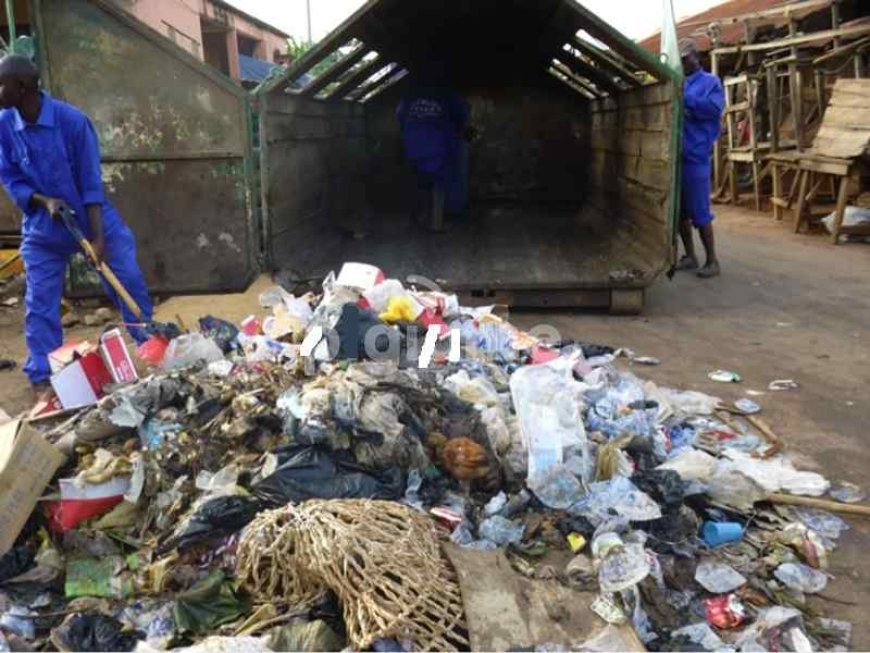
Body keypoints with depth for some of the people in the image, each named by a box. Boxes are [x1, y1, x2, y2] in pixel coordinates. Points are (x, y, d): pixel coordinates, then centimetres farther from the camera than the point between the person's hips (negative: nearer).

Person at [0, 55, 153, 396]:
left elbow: (91, 182, -17)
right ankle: (41, 376, 17)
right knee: (40, 304, 4)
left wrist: (98, 237, -19)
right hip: (42, 228, 3)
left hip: (91, 218, -2)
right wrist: (43, 201, -20)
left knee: (129, 283, 1)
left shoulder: (72, 120, -19)